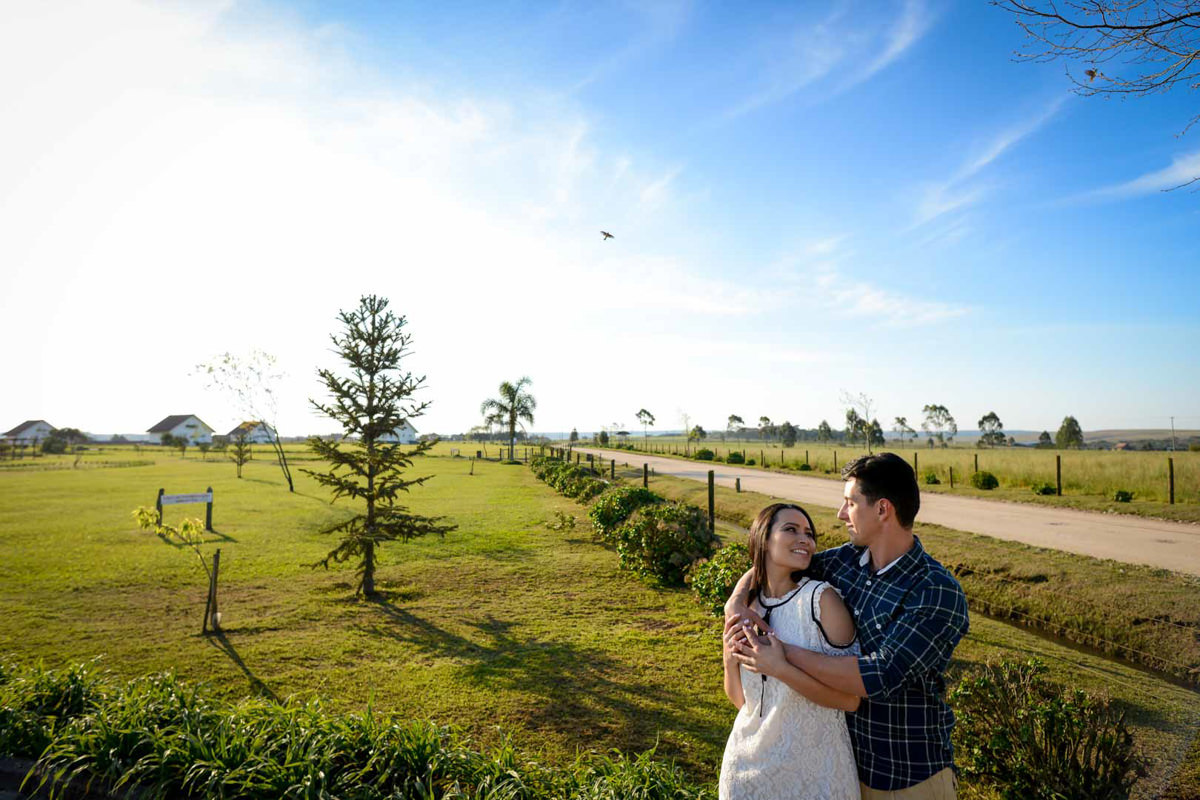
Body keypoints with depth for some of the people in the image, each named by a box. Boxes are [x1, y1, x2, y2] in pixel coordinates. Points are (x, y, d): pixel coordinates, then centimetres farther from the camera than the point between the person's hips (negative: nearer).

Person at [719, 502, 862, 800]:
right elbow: (741, 699, 4)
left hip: (812, 767, -3)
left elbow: (850, 699, -18)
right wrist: (730, 660, -14)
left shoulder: (821, 598, -17)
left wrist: (780, 668, -26)